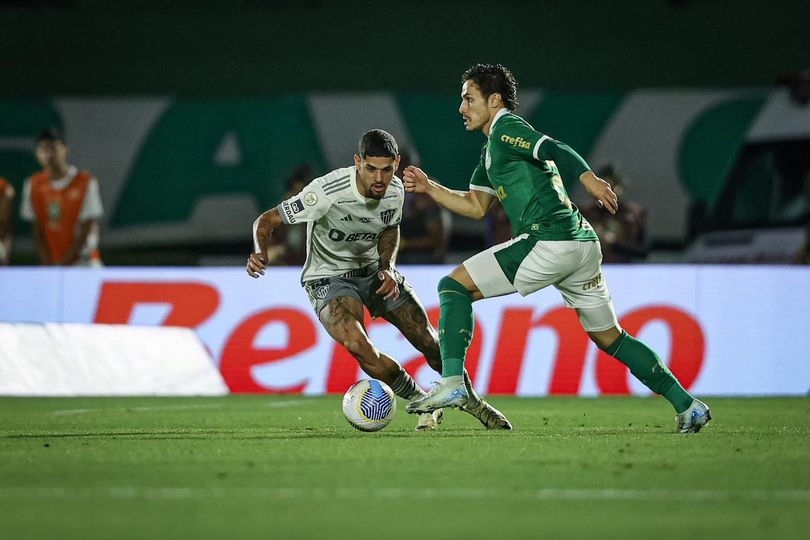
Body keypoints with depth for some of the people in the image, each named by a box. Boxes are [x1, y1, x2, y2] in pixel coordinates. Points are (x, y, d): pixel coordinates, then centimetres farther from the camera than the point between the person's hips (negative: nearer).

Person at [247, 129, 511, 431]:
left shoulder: (394, 191, -11)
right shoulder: (328, 191, -30)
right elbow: (267, 221, -25)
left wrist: (388, 267, -7)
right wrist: (261, 255, -45)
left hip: (373, 270, 5)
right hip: (329, 279, -5)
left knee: (429, 341, 1)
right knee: (358, 347, -30)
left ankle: (472, 402, 28)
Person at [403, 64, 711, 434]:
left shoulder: (505, 128, -3)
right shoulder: (490, 152, 26)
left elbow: (555, 150, -21)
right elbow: (476, 207, 28)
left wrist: (588, 177, -38)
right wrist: (429, 188, 20)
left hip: (549, 241, -10)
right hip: (581, 243, 10)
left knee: (454, 286, -4)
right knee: (609, 338, 16)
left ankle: (452, 384, -16)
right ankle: (687, 407, 15)